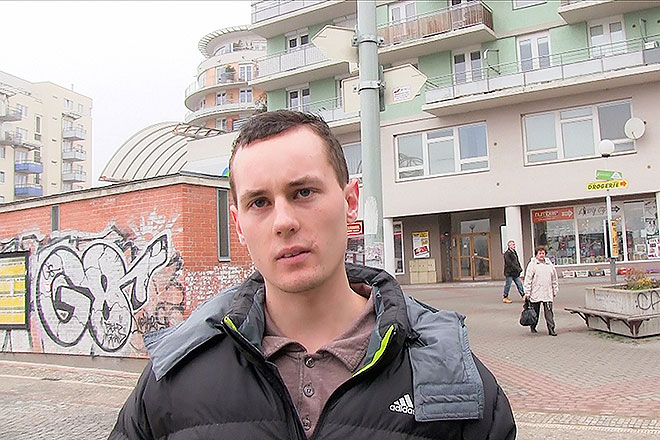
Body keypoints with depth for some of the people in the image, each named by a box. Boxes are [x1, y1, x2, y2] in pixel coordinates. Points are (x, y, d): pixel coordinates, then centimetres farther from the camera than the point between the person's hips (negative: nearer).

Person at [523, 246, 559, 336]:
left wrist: (555, 290, 15)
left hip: (548, 293, 3)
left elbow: (554, 279, 18)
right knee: (535, 312, 8)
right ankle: (533, 327, 24)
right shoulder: (532, 264, -3)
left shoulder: (549, 264, 10)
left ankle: (551, 329, -1)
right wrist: (527, 293, -7)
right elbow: (528, 280, -4)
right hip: (535, 294, -3)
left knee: (549, 311, -3)